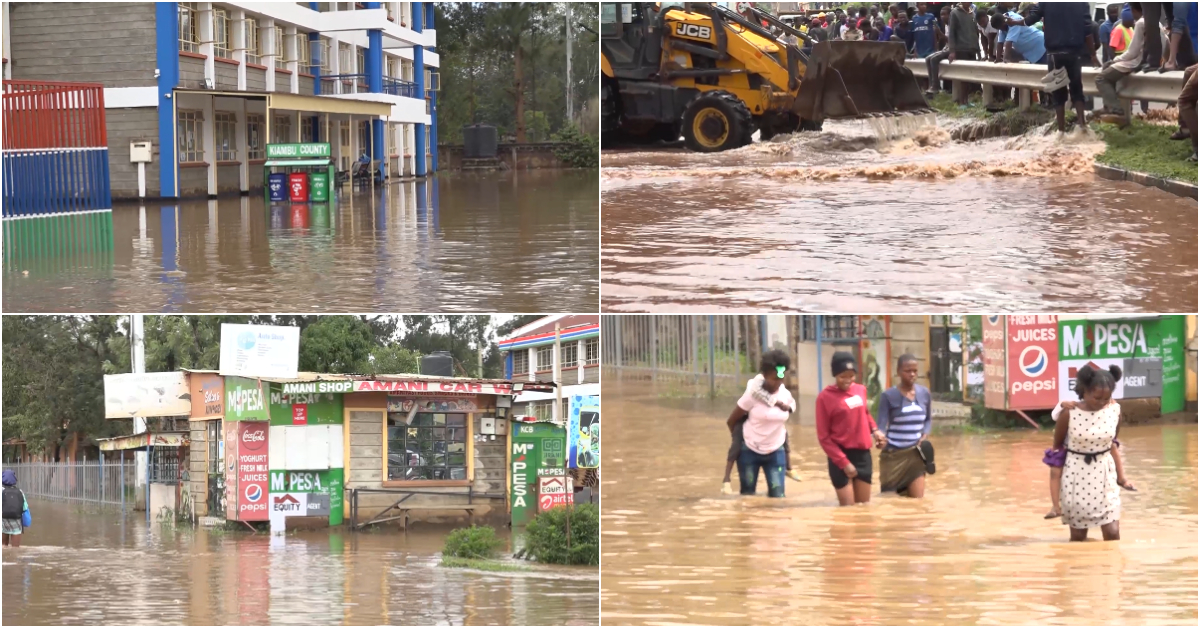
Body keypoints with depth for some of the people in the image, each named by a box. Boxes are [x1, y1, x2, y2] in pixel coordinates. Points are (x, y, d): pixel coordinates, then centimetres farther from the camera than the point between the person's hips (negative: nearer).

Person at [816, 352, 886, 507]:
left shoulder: (861, 390, 6)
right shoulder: (825, 397, -9)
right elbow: (824, 437, -7)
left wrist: (874, 430, 5)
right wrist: (843, 462, -12)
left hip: (863, 454, 5)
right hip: (842, 455, -5)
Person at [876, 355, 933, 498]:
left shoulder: (925, 394, 3)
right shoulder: (889, 396, -10)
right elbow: (882, 424, -15)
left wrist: (925, 435, -4)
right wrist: (880, 437, -37)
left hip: (915, 454, 3)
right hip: (894, 454, -3)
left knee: (917, 498, -4)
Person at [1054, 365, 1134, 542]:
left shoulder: (1115, 410, -7)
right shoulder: (1069, 414, -16)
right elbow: (1057, 446, -1)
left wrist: (1119, 474, 17)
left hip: (1105, 475, 2)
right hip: (1076, 475, -2)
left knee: (1112, 533, -4)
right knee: (1078, 536, 8)